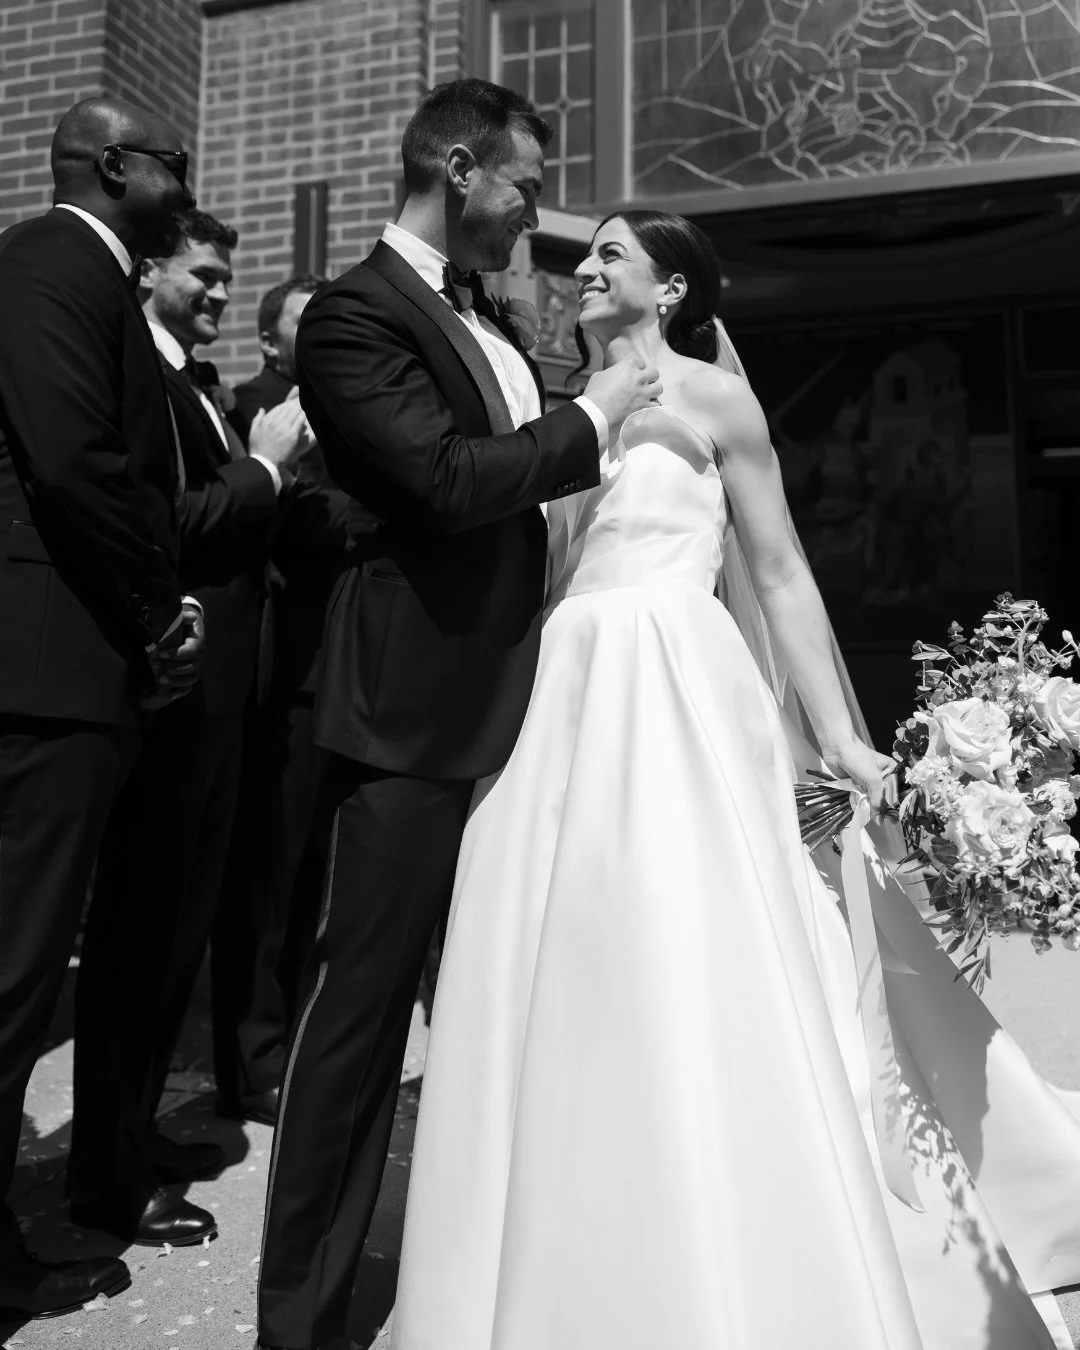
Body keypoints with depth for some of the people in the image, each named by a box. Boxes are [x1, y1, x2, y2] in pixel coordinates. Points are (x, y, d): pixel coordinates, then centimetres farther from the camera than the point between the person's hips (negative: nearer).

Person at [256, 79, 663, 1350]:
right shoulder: (352, 313, -8)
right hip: (415, 712, -8)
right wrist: (591, 417, -8)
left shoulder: (485, 315, 19)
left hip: (511, 705, 9)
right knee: (360, 1001, -1)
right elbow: (452, 480, -21)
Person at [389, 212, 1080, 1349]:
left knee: (687, 1000, -5)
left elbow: (781, 576, 0)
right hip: (565, 710, 6)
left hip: (672, 704, -5)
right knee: (574, 1010, 9)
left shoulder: (711, 395, 3)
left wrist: (838, 732, -5)